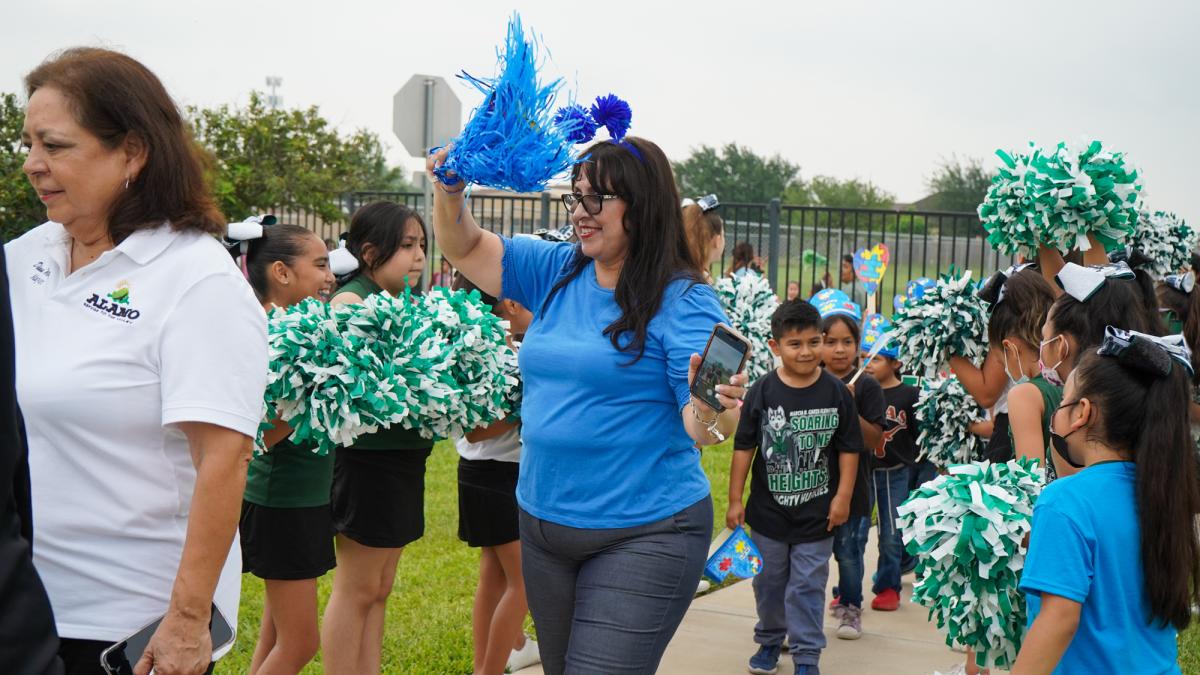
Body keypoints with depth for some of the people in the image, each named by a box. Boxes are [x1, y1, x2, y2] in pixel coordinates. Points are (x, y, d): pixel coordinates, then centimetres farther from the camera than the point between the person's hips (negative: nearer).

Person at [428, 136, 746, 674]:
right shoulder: (559, 272, 5)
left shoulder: (682, 300, -13)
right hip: (543, 524, 7)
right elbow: (465, 248, 13)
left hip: (643, 536, -7)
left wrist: (712, 406, -41)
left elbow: (701, 427, -19)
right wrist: (449, 194, -6)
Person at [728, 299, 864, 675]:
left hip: (817, 514, -1)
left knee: (807, 586, 4)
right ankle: (769, 640, 36)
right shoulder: (762, 392, -7)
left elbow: (849, 448, 0)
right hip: (768, 511, 1)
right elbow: (744, 448, -2)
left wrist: (843, 496, -5)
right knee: (769, 582, 16)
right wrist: (735, 500, -2)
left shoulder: (837, 393, -7)